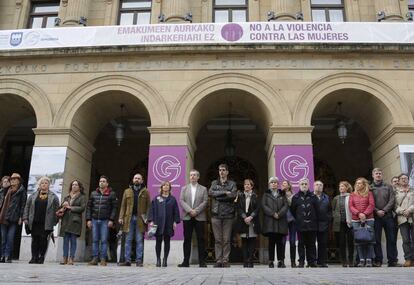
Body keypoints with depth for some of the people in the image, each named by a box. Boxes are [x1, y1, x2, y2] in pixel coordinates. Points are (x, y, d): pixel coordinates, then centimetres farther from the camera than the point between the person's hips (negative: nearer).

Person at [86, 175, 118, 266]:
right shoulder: (93, 193, 11)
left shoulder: (112, 194, 1)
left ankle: (103, 260, 3)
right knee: (95, 240, 5)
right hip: (94, 220, 3)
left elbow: (114, 208, -3)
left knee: (104, 240, -2)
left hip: (105, 221, -3)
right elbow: (89, 207, 11)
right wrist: (88, 219, 3)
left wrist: (111, 220, -11)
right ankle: (94, 259, 10)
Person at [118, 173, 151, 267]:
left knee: (139, 240, 1)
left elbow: (148, 206, 2)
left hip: (140, 219, -2)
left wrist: (147, 218, -8)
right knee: (128, 240, 4)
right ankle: (127, 260, 8)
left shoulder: (145, 192, 7)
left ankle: (139, 261, 5)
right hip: (129, 218, 2)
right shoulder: (127, 191, 13)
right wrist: (121, 217, 1)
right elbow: (123, 205, 10)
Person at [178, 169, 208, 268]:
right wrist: (189, 210, -12)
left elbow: (205, 202, -1)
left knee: (201, 239, -1)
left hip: (199, 217, -1)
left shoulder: (203, 189, 10)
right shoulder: (184, 188, 14)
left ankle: (202, 261, 4)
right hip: (187, 217, 1)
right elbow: (181, 201, 3)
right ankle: (186, 261, 8)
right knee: (187, 239, 2)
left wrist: (196, 211, -12)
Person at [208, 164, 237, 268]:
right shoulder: (214, 183, 15)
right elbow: (210, 192, -5)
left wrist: (218, 196, -7)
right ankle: (218, 261, 7)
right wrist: (225, 192, -11)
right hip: (216, 214, 1)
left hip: (228, 214, -1)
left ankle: (226, 261, 5)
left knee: (226, 240, 0)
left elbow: (233, 195, -8)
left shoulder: (232, 184, 11)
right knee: (217, 239, 2)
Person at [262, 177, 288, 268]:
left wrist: (279, 214, -12)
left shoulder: (282, 194, 16)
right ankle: (271, 261, 1)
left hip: (281, 221, 1)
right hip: (269, 221, -1)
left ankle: (281, 261, 4)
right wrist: (273, 213, -13)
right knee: (271, 241, -2)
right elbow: (264, 206, 0)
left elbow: (286, 205, 3)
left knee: (280, 242, 0)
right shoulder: (266, 194, 12)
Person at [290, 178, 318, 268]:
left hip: (312, 224, 1)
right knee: (301, 244, 2)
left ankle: (312, 261, 11)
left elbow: (317, 210, 8)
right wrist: (298, 220, 6)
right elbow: (293, 210, 8)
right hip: (300, 225, -1)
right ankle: (301, 261, 8)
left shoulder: (313, 197, 9)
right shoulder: (295, 197, 6)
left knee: (311, 244, 4)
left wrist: (315, 220, 3)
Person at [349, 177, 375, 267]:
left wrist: (365, 214, -13)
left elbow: (372, 205, -2)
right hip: (356, 220, 2)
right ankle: (361, 260, 3)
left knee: (369, 239, -4)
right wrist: (358, 213, -11)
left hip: (368, 219, -2)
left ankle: (369, 259, 0)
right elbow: (350, 206, 4)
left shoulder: (369, 193, 7)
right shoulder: (352, 195, 13)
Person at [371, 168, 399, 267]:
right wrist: (377, 211, -13)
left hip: (388, 216, 1)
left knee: (391, 239, 1)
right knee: (377, 239, -1)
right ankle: (378, 261, 2)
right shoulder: (369, 188, 8)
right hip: (376, 217, -1)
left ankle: (392, 260, 7)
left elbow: (392, 200, 2)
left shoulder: (388, 187, 12)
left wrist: (384, 210, -10)